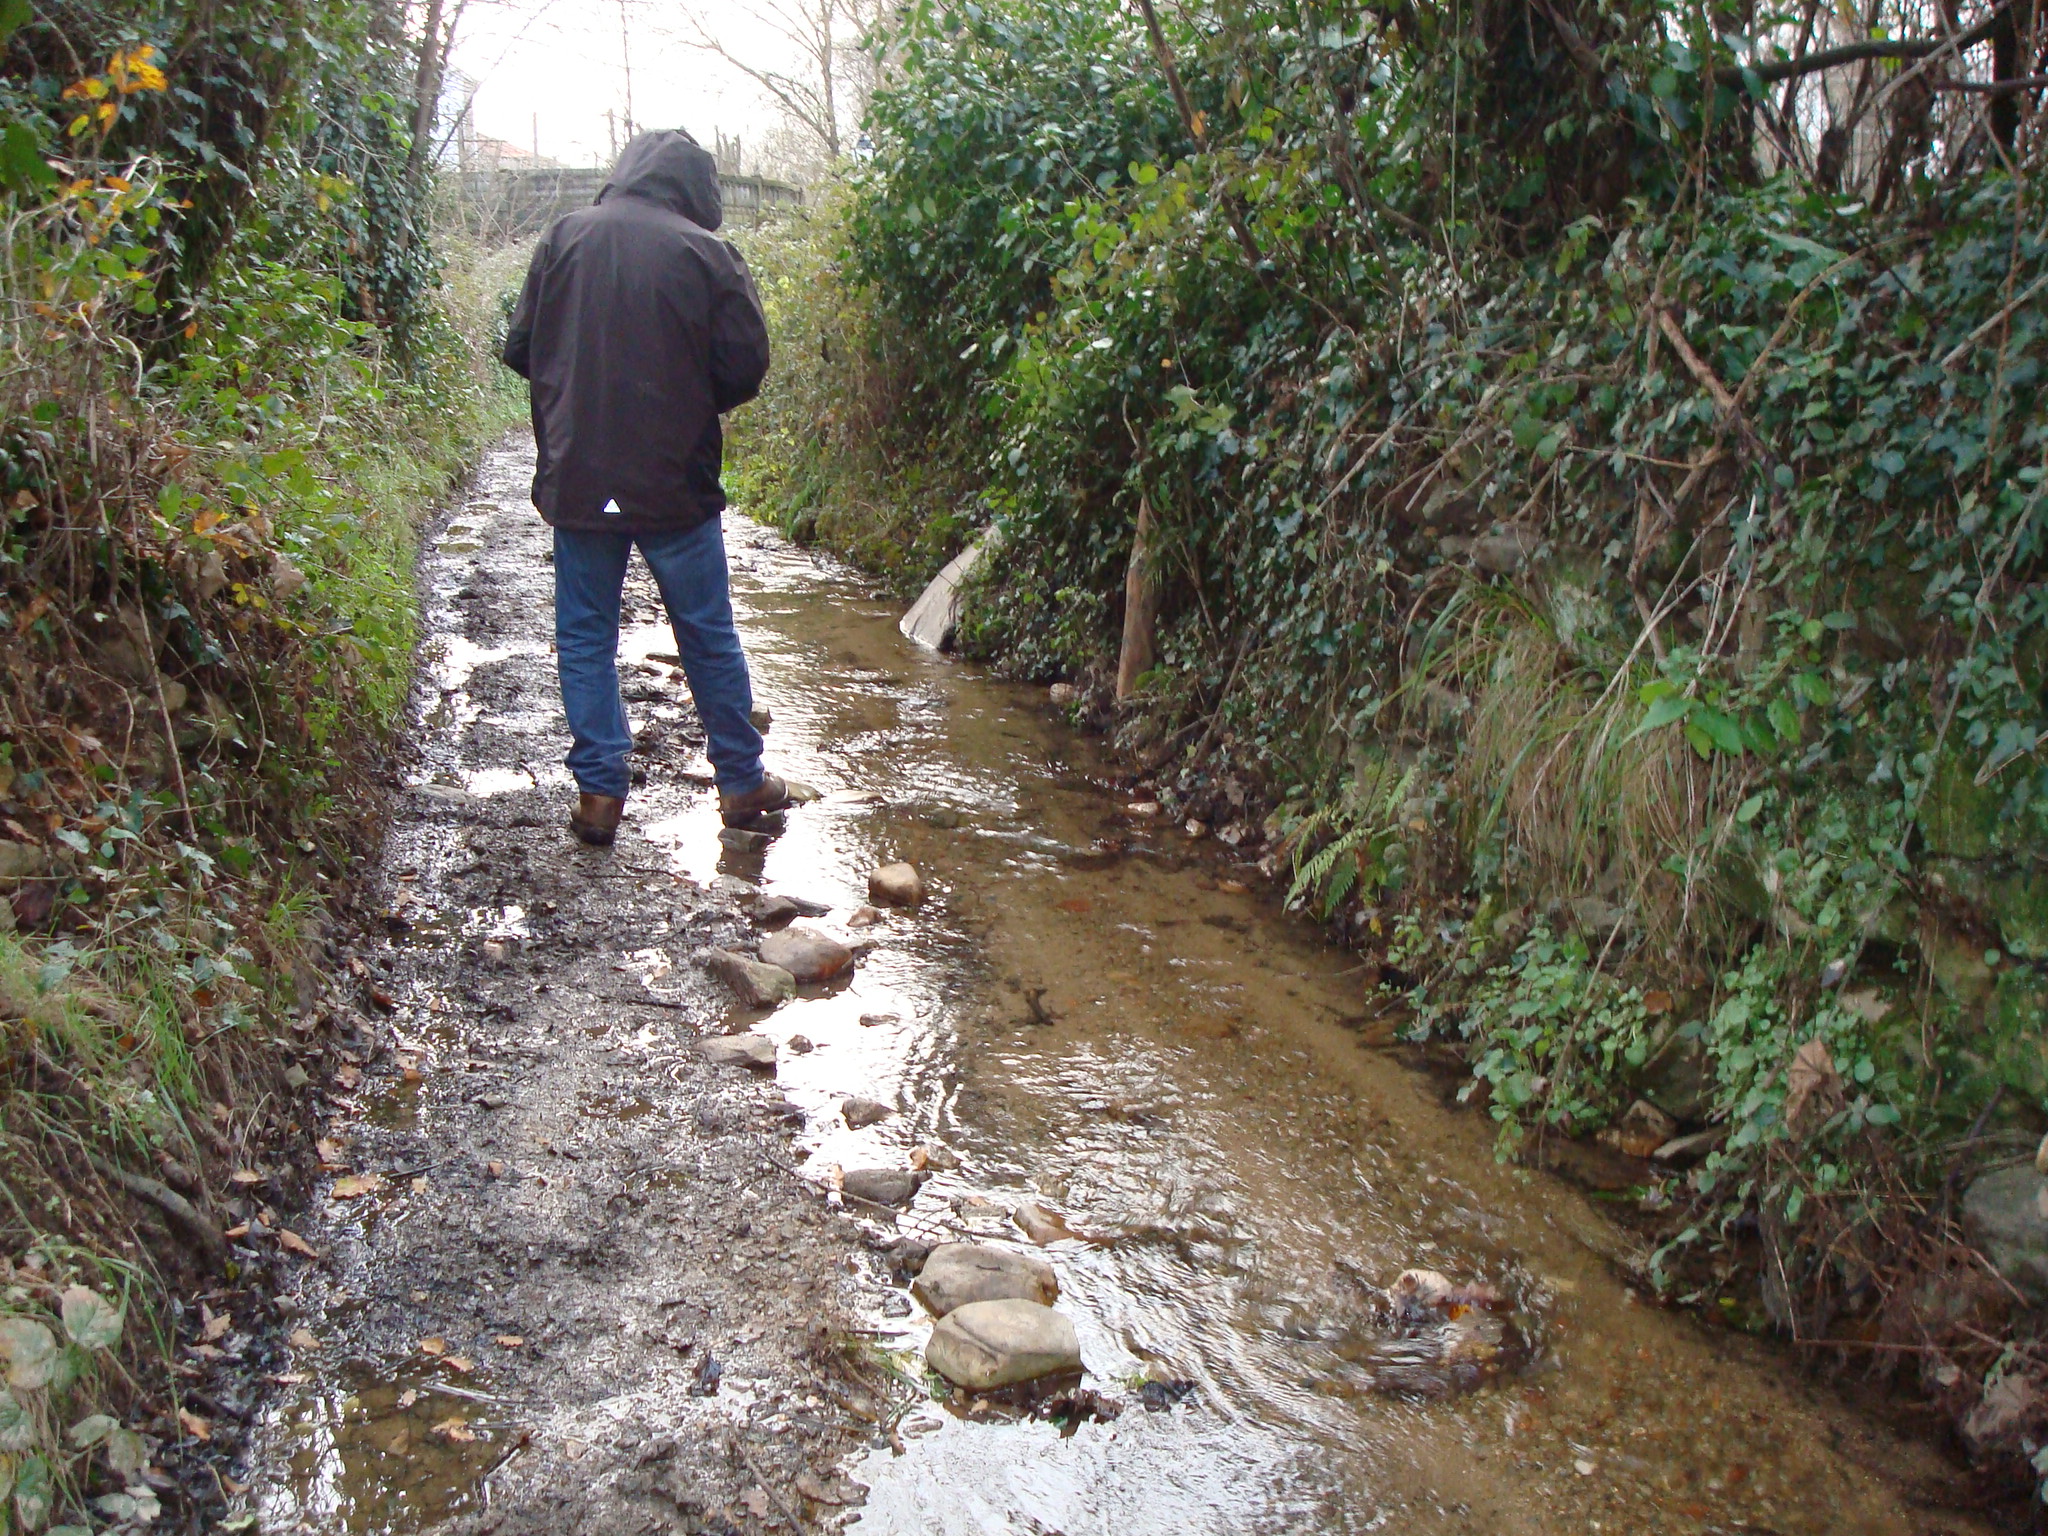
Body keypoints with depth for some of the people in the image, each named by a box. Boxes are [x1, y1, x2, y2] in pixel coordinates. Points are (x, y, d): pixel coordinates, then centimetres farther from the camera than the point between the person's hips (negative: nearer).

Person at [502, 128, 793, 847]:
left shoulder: (564, 237, 1)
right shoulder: (705, 253, -6)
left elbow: (520, 349, 5)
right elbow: (745, 367, -7)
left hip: (577, 481, 2)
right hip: (675, 483, -1)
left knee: (585, 637, 10)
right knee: (708, 634, 11)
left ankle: (599, 794, 10)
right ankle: (743, 782, 20)